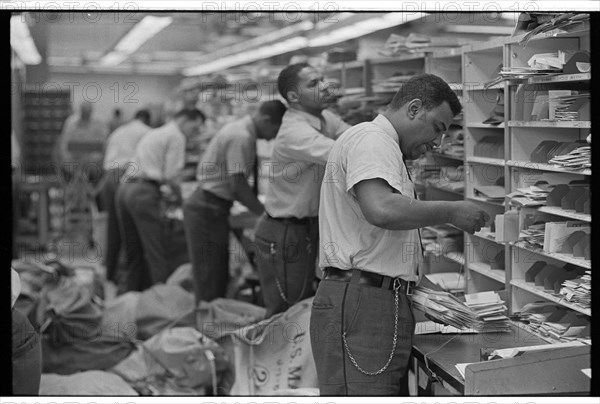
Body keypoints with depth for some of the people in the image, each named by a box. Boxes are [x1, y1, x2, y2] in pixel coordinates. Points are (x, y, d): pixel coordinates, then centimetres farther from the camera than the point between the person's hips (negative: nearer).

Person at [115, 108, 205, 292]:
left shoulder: (153, 133, 28)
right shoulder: (176, 136, 0)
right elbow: (171, 176, -9)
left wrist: (162, 192, 26)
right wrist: (179, 197, 6)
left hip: (124, 188, 9)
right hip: (144, 193, -9)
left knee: (134, 252, 12)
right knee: (156, 253, -9)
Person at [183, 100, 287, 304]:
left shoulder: (239, 129, 12)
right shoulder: (241, 137, -19)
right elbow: (238, 184, -22)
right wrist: (264, 212, -14)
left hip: (212, 207, 10)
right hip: (208, 209, -10)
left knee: (220, 276, 13)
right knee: (210, 281, -7)